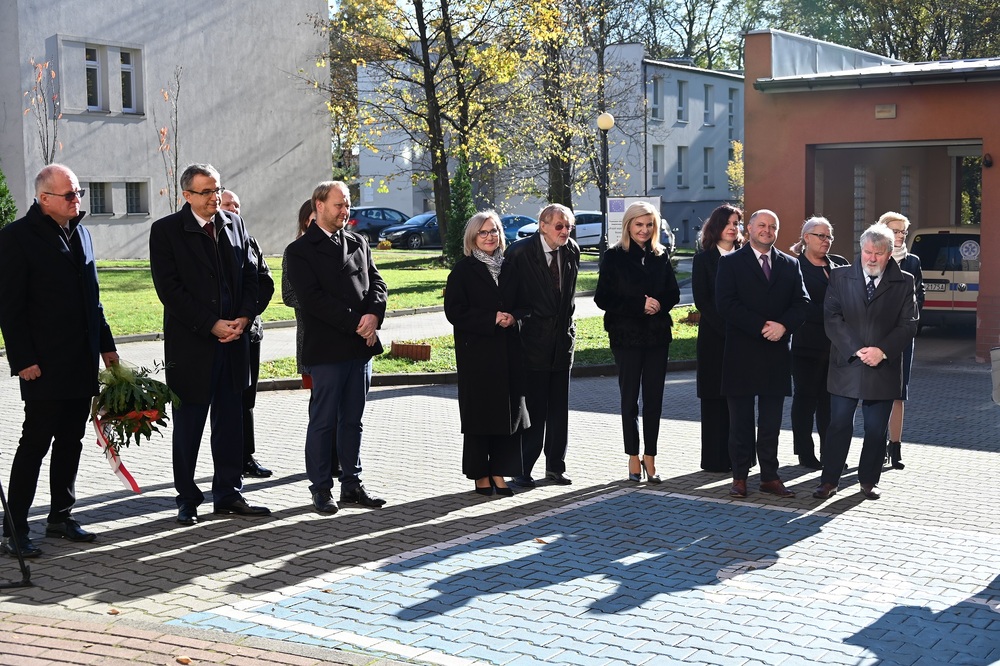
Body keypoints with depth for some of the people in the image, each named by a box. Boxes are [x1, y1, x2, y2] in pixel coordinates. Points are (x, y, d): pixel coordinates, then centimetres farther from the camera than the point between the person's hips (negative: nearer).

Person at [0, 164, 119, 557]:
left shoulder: (80, 233, 14)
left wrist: (106, 344, 15)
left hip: (82, 362, 7)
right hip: (45, 365, -7)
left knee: (71, 441, 12)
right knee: (36, 442, -4)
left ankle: (61, 516, 22)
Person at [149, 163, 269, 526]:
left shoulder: (234, 223, 9)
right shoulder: (166, 230, -6)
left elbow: (250, 275, 11)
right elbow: (170, 289, -11)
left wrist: (243, 318, -6)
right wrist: (212, 325, -15)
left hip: (234, 339, 4)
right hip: (190, 343, -4)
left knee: (230, 421, 9)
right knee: (188, 425, 5)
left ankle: (229, 494, 18)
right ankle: (187, 499, 15)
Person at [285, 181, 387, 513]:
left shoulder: (359, 243, 16)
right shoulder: (300, 250, -3)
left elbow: (376, 284, 10)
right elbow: (312, 298, -12)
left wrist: (373, 315, -10)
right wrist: (356, 324, -15)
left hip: (361, 347, 5)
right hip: (326, 349, -5)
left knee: (353, 420, 11)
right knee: (323, 421, 1)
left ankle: (351, 484, 19)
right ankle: (321, 488, 10)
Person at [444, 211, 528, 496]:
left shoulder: (509, 268, 13)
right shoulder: (464, 270, -2)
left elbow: (521, 303, 16)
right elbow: (454, 310, -9)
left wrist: (513, 317, -7)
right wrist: (492, 319, -16)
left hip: (508, 351, 5)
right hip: (477, 352, -4)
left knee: (509, 413, 4)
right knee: (479, 412, -1)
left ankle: (499, 472, 13)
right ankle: (481, 475, 9)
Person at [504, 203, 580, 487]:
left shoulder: (572, 251, 5)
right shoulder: (520, 251, -12)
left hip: (562, 336, 5)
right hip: (533, 339, -5)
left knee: (559, 407, 10)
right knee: (532, 408, -3)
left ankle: (555, 466, 20)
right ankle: (522, 470, 4)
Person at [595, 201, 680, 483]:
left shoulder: (661, 256, 9)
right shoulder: (614, 257, -2)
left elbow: (673, 293, 10)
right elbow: (602, 298, -7)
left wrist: (659, 304, -12)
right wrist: (639, 305, -16)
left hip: (658, 335, 3)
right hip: (626, 335, -3)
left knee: (654, 399, 4)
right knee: (629, 399, 3)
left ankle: (649, 458, 12)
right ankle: (634, 459, 11)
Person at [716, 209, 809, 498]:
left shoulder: (790, 265, 12)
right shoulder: (731, 262, 1)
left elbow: (802, 303, 4)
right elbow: (726, 303, -11)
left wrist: (783, 325, -15)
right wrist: (761, 327, -16)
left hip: (776, 354, 3)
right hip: (741, 353, -3)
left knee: (771, 421, 7)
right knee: (741, 420, 4)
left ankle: (770, 476, 13)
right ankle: (740, 476, 11)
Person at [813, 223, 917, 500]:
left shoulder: (904, 282, 4)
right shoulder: (840, 277, 3)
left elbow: (908, 324, 0)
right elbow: (832, 318, -4)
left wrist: (882, 351, -14)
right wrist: (857, 351, -13)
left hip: (884, 369, 1)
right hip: (846, 366, -1)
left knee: (876, 429, 7)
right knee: (839, 425, 2)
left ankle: (869, 480, 21)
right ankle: (829, 480, 9)